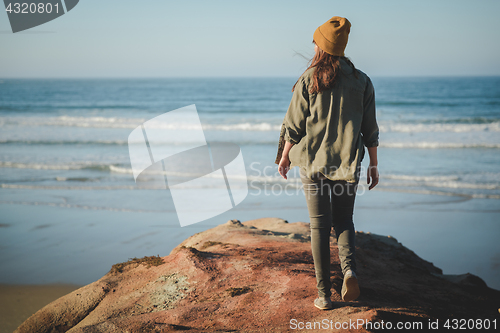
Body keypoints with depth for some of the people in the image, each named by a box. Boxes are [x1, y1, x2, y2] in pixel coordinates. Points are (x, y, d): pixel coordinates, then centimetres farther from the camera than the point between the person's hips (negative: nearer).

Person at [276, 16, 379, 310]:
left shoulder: (309, 79, -5)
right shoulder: (361, 81, 1)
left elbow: (294, 125, -3)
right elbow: (370, 130, 2)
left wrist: (285, 156, 11)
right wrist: (374, 165, 10)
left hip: (313, 162, -1)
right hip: (348, 163, 1)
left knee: (320, 226, 6)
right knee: (344, 219, 17)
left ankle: (324, 294, 6)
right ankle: (349, 268, -11)